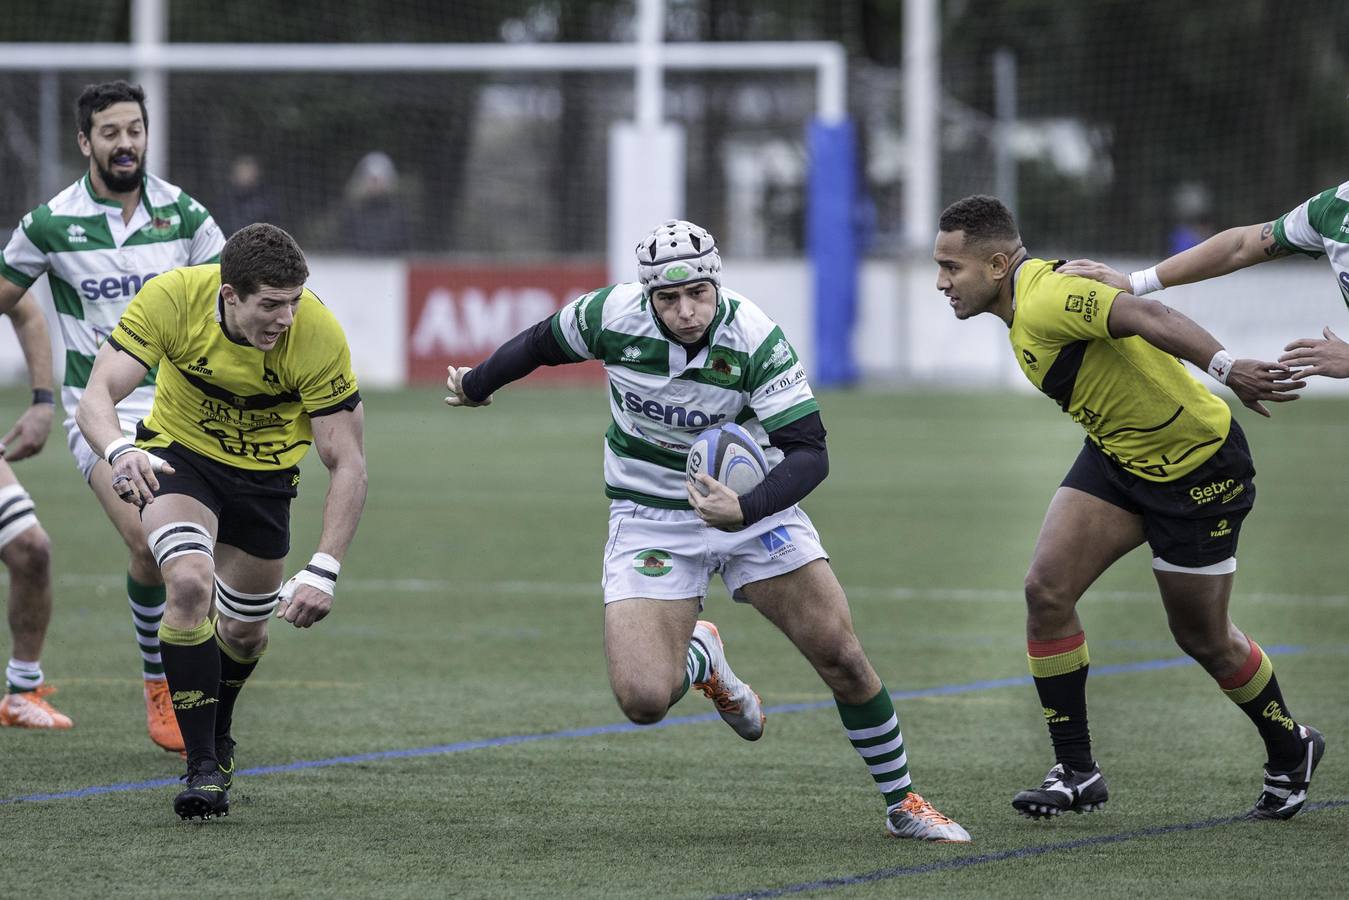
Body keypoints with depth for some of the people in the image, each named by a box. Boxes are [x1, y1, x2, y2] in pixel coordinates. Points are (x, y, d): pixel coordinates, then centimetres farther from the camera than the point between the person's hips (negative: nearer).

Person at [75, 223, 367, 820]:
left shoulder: (318, 335, -30)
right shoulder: (173, 298, -30)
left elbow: (347, 463, -25)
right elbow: (96, 398, -31)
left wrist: (324, 571, -36)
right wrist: (119, 450, -55)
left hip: (264, 473, 2)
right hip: (178, 455, -2)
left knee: (245, 633, 11)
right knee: (190, 584, -27)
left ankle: (217, 736, 46)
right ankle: (202, 768, -18)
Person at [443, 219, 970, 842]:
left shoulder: (753, 336, -23)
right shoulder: (611, 315, -18)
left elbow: (809, 452, -25)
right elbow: (541, 344, 5)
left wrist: (746, 510, -42)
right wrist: (474, 386, 22)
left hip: (752, 502, 0)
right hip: (650, 517, 0)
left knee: (840, 655, -9)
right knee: (644, 699, -17)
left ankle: (902, 803, 14)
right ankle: (701, 658, 22)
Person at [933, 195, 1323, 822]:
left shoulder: (1044, 303, -28)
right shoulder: (1027, 308, 3)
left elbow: (1148, 319, -42)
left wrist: (1225, 368, -56)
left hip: (1197, 467, -9)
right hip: (1115, 458, 9)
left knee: (1203, 639, 6)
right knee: (1047, 589, -8)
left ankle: (1290, 752, 33)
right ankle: (1076, 773, 0)